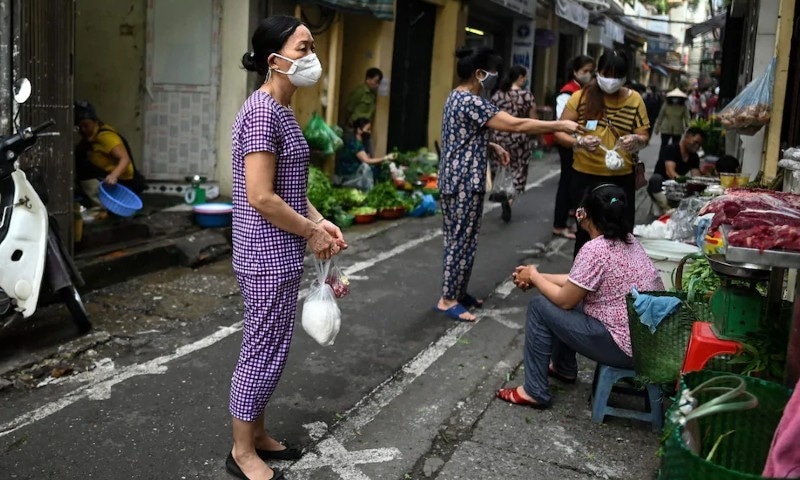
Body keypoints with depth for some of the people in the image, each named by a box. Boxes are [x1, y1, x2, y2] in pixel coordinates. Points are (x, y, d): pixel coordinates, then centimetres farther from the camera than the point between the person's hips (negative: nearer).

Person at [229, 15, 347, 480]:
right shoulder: (263, 111, -19)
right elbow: (261, 197, -24)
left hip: (281, 251, 10)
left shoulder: (283, 110, 11)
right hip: (268, 254, -10)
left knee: (271, 346, 18)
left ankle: (257, 433, 32)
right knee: (264, 348, 2)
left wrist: (319, 221, 6)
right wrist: (311, 233, -14)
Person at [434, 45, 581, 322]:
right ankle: (447, 300, 4)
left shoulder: (458, 97, 13)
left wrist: (492, 147, 9)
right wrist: (560, 126, -17)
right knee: (461, 240, -3)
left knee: (462, 239, 15)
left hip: (461, 180, 10)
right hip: (463, 182, -10)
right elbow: (515, 125, -23)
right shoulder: (470, 101, -20)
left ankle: (457, 292, 24)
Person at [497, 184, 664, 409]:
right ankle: (564, 368, 39)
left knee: (539, 306, -1)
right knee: (563, 298, 23)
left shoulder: (594, 250, -22)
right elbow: (577, 282, 16)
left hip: (627, 347, -9)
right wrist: (538, 276, 14)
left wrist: (534, 277, 4)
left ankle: (535, 391, 8)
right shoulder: (627, 241, 7)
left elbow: (565, 300, -12)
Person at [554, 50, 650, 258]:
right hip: (585, 176, -1)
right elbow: (559, 133, -5)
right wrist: (580, 142, -24)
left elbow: (644, 137, 3)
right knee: (586, 232, 9)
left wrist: (635, 140, -21)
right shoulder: (581, 96, -5)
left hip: (622, 177, 2)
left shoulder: (634, 100, 1)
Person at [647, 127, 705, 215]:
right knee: (656, 178, -38)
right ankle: (667, 210, -41)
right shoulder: (670, 150, -13)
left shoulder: (694, 157, 5)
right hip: (659, 187, -5)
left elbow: (696, 177, -8)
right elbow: (670, 171, -29)